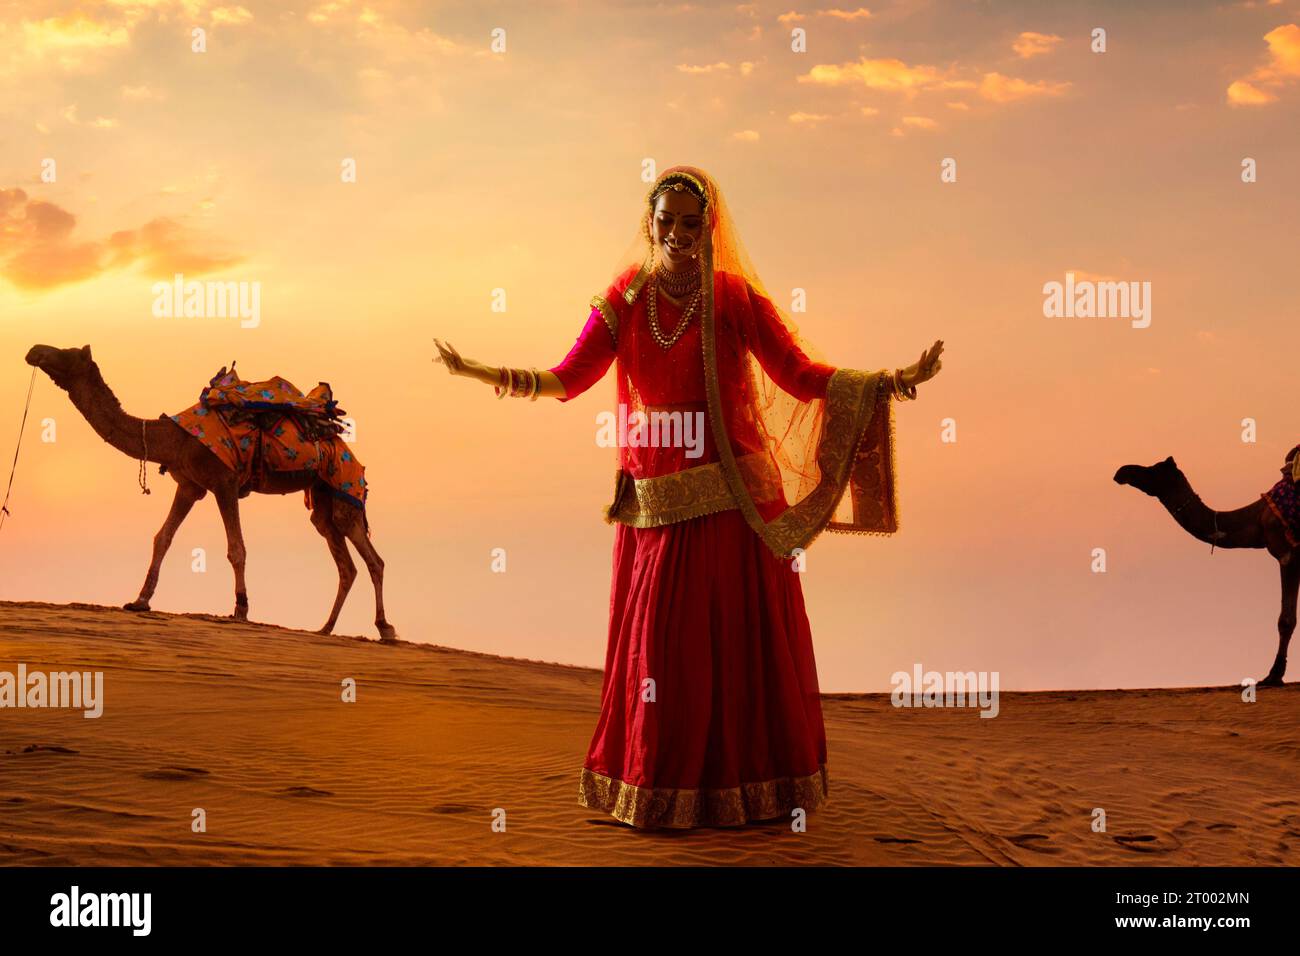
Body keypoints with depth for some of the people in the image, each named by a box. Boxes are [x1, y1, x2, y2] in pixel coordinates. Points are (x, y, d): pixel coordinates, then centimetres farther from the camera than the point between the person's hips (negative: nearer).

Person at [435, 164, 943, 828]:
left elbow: (803, 375, -2)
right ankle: (658, 788, 19)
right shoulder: (624, 302, 3)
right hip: (655, 510, 1)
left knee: (742, 643, 4)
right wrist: (488, 374, -18)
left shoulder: (737, 300, -1)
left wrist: (888, 381, -15)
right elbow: (568, 378, -2)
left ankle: (750, 786, 18)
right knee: (658, 648, 5)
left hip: (735, 505, -1)